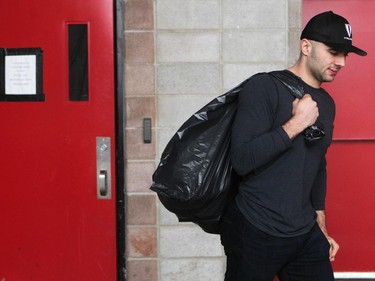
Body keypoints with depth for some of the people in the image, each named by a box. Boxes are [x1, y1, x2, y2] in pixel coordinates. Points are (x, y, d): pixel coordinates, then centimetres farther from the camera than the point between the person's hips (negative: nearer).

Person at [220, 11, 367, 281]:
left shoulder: (327, 103, 10)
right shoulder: (265, 87, -12)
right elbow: (242, 161, -21)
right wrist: (296, 124, -20)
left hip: (306, 235, 6)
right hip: (255, 233, -6)